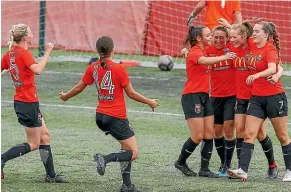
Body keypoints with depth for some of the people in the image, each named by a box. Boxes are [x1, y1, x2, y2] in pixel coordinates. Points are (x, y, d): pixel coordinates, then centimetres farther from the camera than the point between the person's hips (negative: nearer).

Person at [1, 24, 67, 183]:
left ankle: (51, 175, 15)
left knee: (45, 136, 13)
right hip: (28, 102, -9)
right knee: (33, 144, -1)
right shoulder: (24, 53, -18)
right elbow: (37, 70, -34)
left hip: (20, 101, 9)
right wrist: (47, 53, -28)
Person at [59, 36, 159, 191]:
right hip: (116, 118, -7)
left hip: (100, 116, 7)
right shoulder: (119, 69, -14)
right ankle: (106, 159, -24)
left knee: (126, 147, 21)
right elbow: (131, 94, -7)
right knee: (133, 153, -1)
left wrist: (65, 96, 32)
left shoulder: (93, 68, 2)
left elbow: (79, 88, 12)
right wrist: (149, 102, 8)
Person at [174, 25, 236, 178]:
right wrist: (223, 57, -48)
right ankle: (181, 162, 11)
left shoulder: (202, 51, 16)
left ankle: (204, 169, 6)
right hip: (192, 97, -9)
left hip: (204, 96, 9)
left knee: (209, 134, 2)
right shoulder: (195, 52, -13)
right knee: (197, 136, -9)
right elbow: (204, 61, -35)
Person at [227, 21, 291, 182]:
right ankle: (243, 170, -15)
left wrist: (256, 75, -48)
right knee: (249, 134, -7)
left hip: (274, 97, -7)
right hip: (256, 98, 7)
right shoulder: (252, 46, 6)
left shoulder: (270, 49, -14)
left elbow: (272, 69, -33)